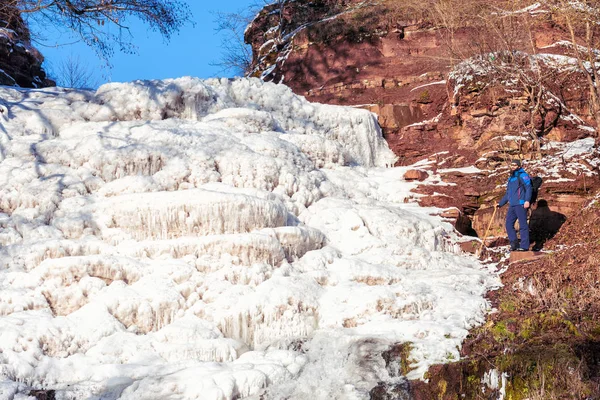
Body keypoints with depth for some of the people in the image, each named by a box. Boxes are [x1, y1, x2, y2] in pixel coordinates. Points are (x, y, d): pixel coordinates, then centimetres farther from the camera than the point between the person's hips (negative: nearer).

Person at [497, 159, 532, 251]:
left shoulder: (522, 175, -3)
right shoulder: (510, 178, 23)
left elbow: (528, 187, -14)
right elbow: (507, 194, 31)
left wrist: (527, 200, -25)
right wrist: (500, 203, 31)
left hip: (520, 204, -9)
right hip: (512, 205, 9)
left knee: (523, 225, -7)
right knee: (509, 225, 7)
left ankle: (524, 246, -5)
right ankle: (514, 244, 14)